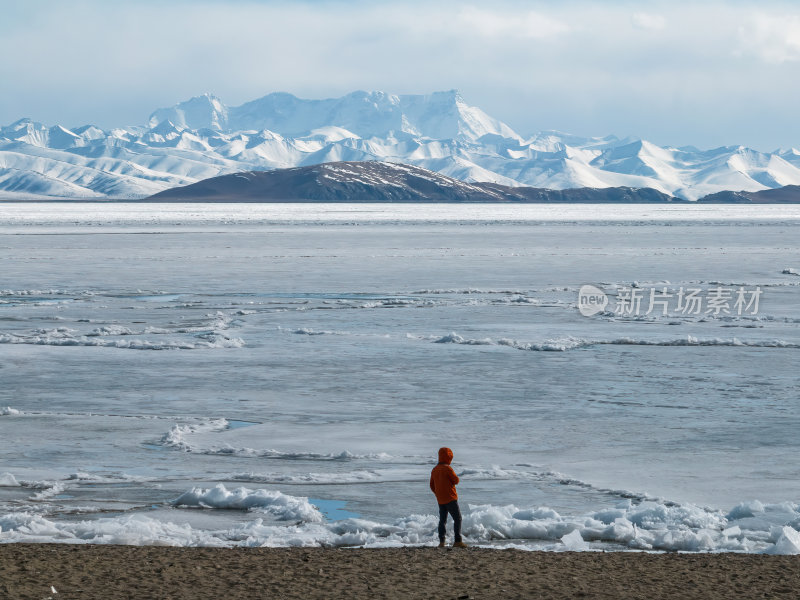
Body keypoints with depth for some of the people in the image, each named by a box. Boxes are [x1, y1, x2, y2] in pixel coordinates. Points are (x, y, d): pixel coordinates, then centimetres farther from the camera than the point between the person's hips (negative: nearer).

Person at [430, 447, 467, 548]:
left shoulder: (434, 470, 9)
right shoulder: (447, 468, -14)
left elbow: (432, 486, 14)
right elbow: (456, 481, -8)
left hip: (440, 500, 7)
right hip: (451, 499, -7)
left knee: (442, 520, 11)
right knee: (457, 519, -2)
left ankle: (441, 542, 5)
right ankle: (458, 541, -8)